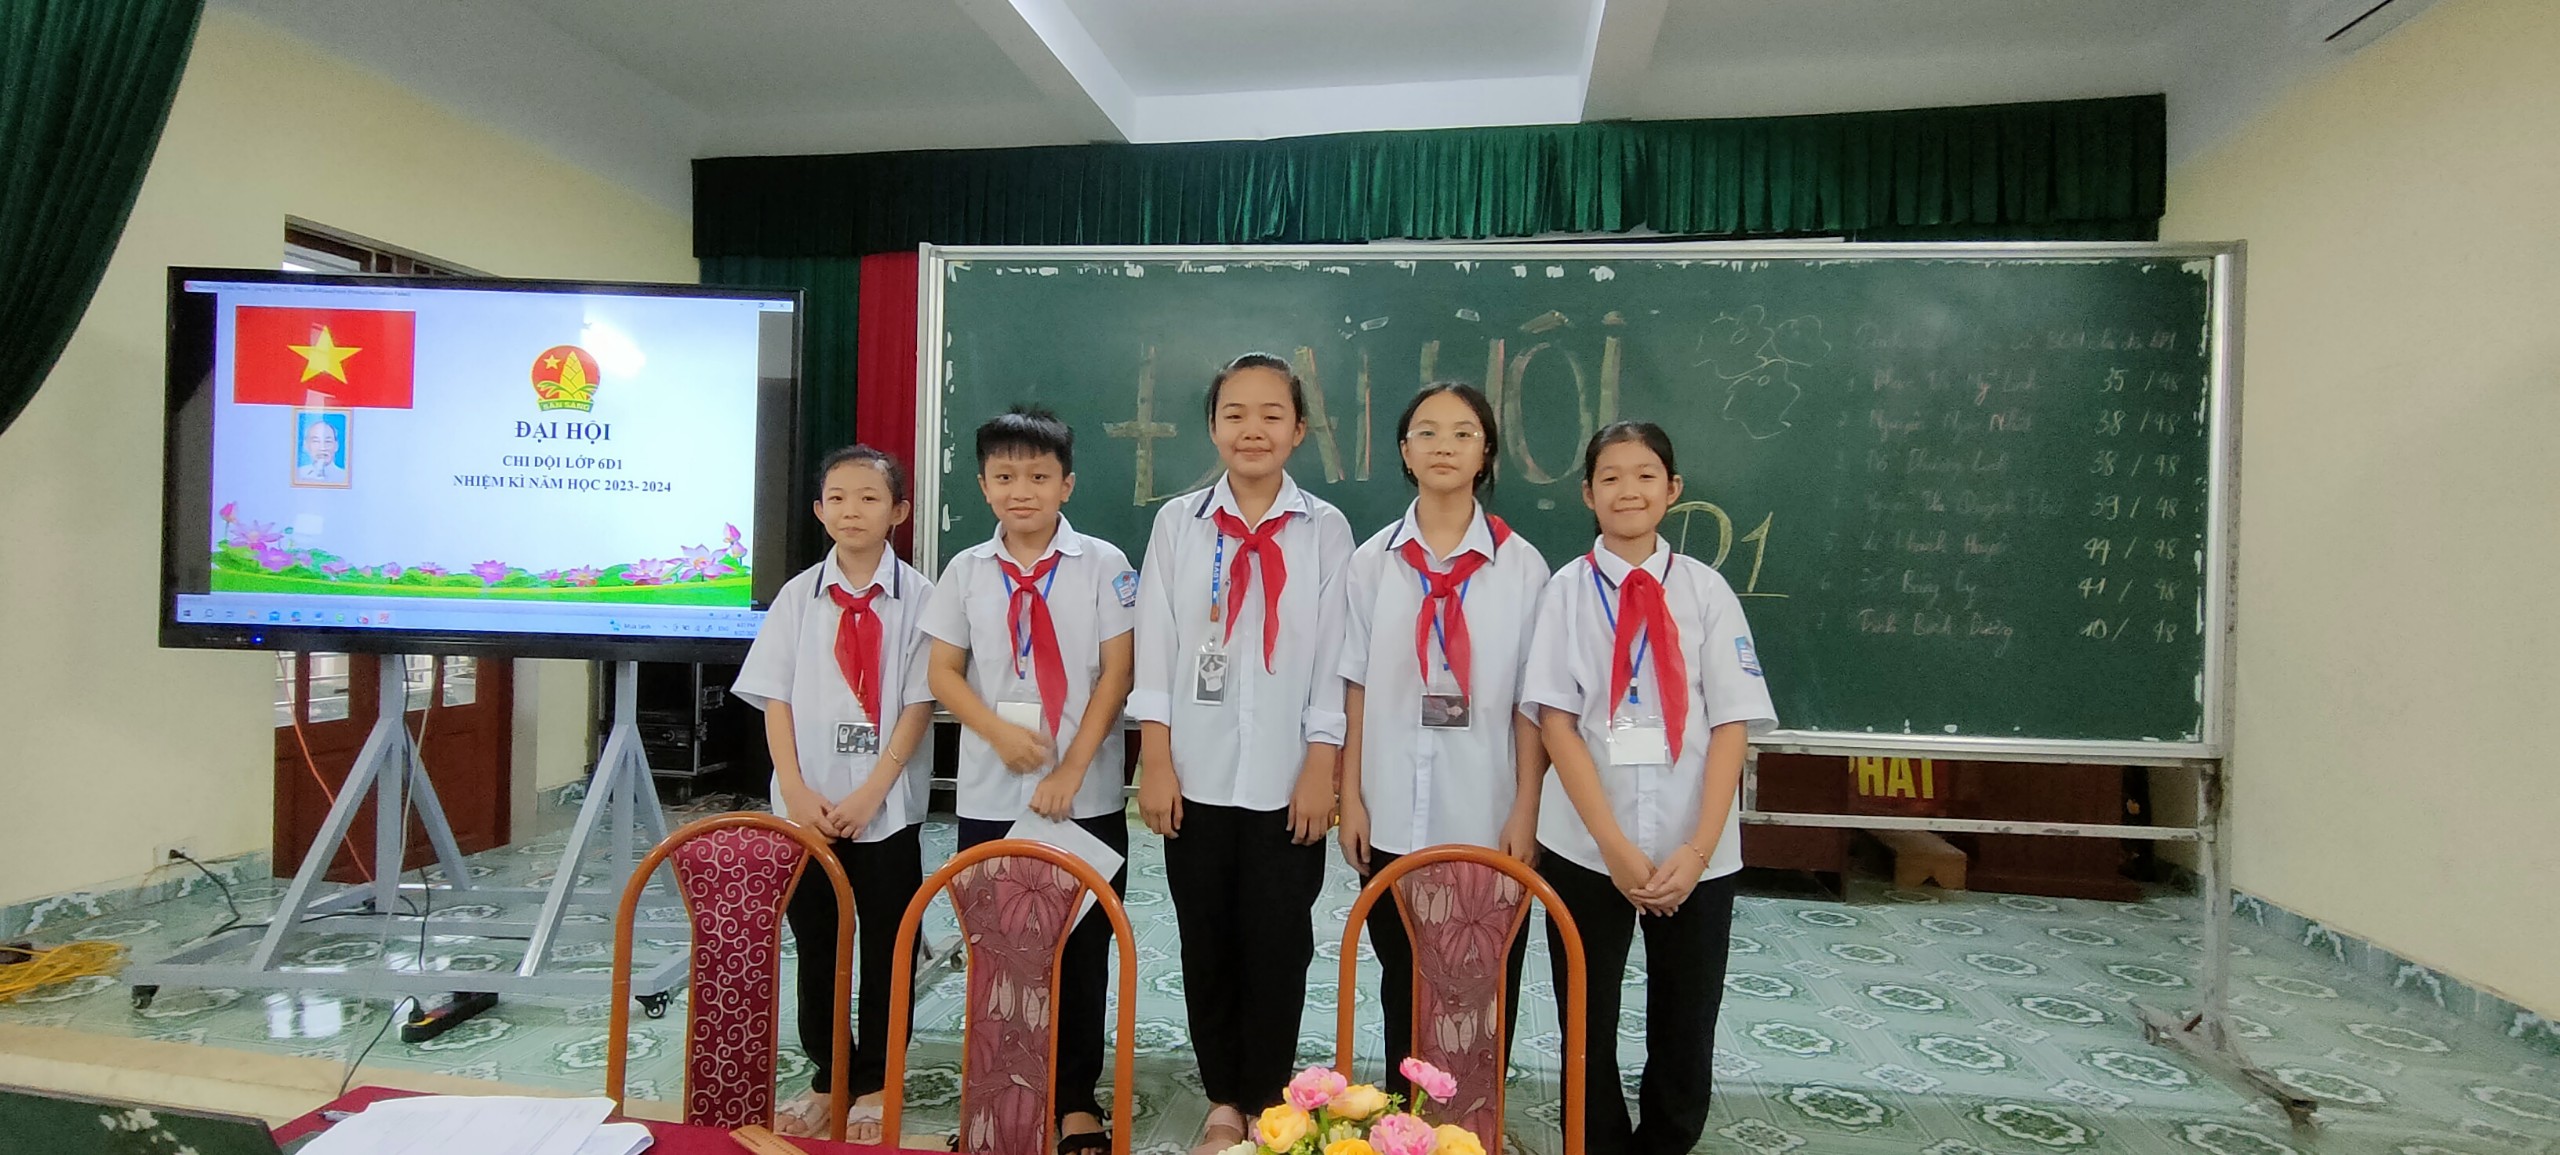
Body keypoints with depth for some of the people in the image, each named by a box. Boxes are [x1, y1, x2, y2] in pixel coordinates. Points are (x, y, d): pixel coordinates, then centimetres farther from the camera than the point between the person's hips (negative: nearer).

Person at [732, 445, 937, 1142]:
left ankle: (874, 1086, 22)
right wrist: (796, 791, -9)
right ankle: (827, 1078, 28)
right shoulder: (800, 594, 4)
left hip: (887, 805, -2)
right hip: (806, 805, 3)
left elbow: (919, 704, -7)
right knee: (816, 943, 13)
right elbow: (775, 699, 2)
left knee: (884, 947, 7)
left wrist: (870, 792, -13)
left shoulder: (916, 597, -4)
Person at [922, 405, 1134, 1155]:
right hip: (989, 797, 2)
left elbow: (1116, 674, -6)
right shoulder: (965, 572, 4)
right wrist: (999, 732, -12)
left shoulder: (1103, 565, -4)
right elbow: (944, 673, 5)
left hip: (1086, 798, -2)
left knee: (1082, 953, 8)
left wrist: (1071, 769, -11)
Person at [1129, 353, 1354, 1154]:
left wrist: (1321, 768, -5)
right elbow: (1156, 649, 0)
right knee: (1207, 943, 11)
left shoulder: (1326, 531, 0)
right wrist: (1155, 763, -3)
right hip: (1198, 775, 1)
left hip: (1286, 778, -1)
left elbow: (1335, 660, -1)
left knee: (1278, 946, 8)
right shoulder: (1177, 523, 2)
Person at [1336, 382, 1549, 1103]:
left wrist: (1526, 811, -4)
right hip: (1394, 818, 1)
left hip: (1488, 819, -1)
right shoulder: (1373, 562, 2)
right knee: (1402, 983, 14)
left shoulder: (1521, 564, -2)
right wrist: (1351, 798, 1)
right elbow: (1357, 687, 4)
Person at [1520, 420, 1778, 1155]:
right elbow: (1555, 720, -7)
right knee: (1588, 1027, 10)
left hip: (1694, 854, 1)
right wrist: (1616, 846, -14)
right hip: (1585, 849, -1)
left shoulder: (1706, 590, 1)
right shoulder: (1568, 590, -2)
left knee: (1686, 1030, 12)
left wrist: (1697, 850, -12)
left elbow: (1732, 726, -2)